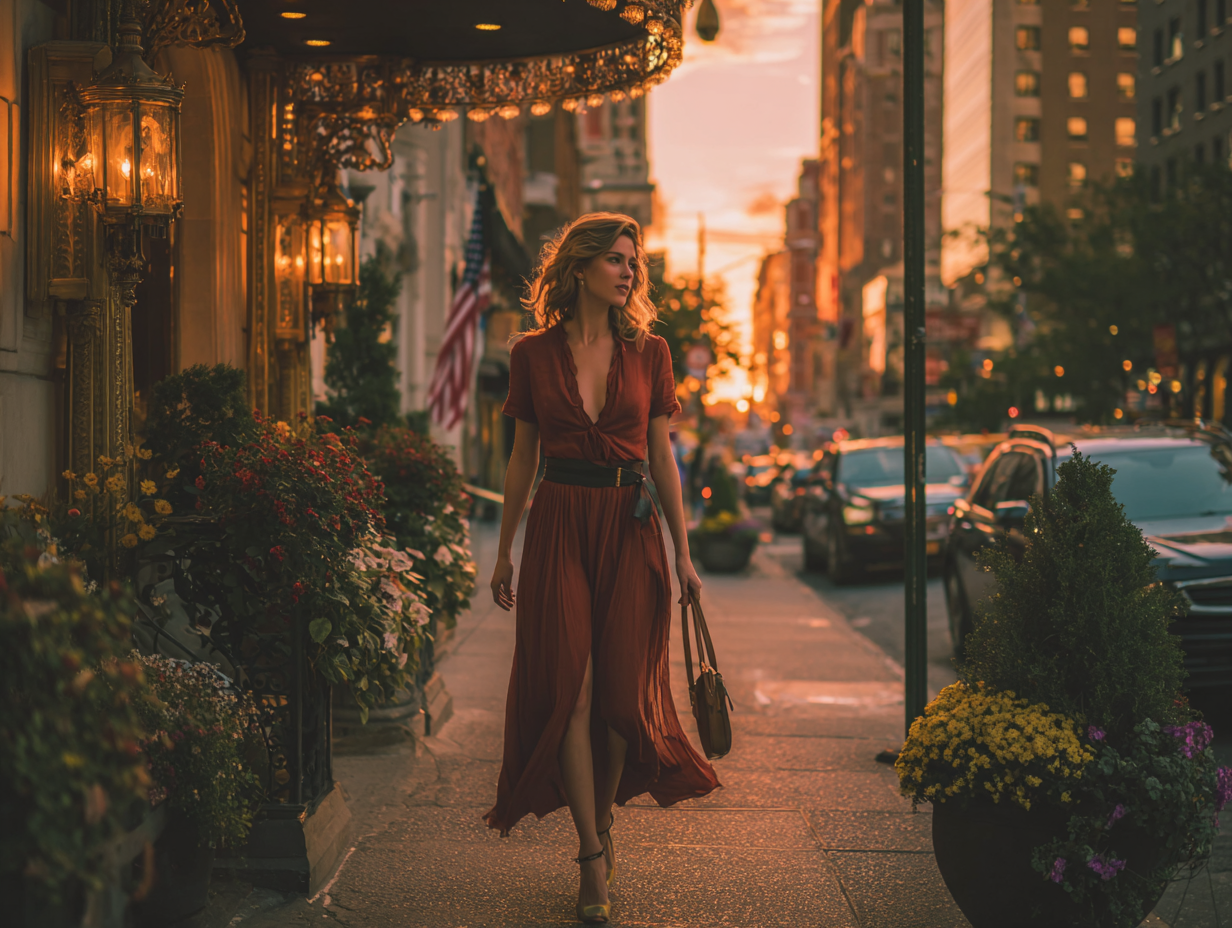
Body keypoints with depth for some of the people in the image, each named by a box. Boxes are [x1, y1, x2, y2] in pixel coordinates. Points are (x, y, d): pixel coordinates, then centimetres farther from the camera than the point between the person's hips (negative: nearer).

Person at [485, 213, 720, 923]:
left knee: (623, 692, 3)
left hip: (630, 526, 1)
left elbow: (663, 455, 6)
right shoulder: (533, 354, 4)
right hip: (558, 525, -1)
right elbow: (523, 457, 10)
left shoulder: (650, 352, 5)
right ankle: (593, 857, 0)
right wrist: (504, 552, 11)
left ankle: (605, 818, 27)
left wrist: (683, 554, 3)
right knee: (571, 687, -5)